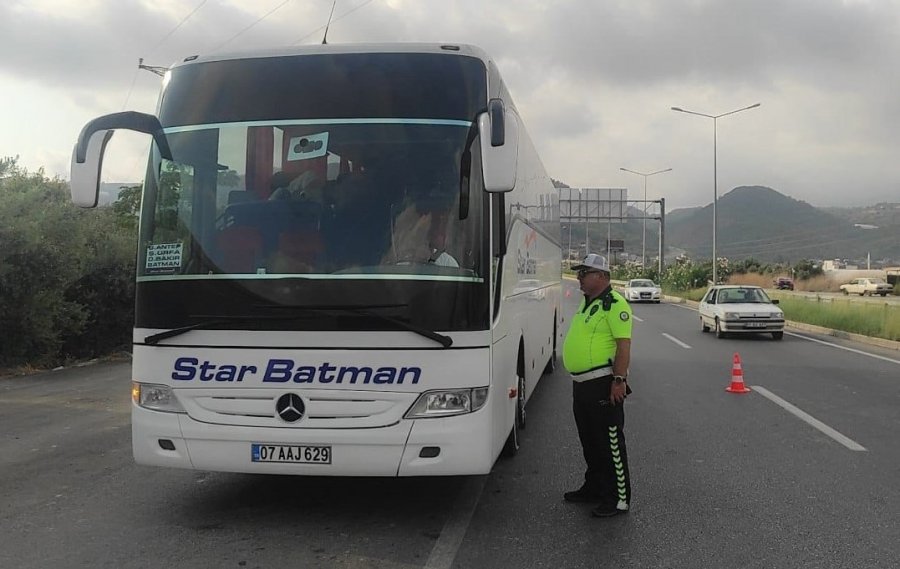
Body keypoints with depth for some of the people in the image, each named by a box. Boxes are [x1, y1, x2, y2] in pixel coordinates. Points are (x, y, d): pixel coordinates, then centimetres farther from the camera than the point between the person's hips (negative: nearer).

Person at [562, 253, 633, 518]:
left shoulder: (614, 304, -14)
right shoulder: (587, 303, 16)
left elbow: (624, 344, -20)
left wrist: (619, 380, -24)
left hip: (603, 385, -10)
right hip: (582, 384, 10)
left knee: (610, 442, -3)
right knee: (589, 441, 18)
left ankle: (619, 498, 5)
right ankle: (594, 487, 32)